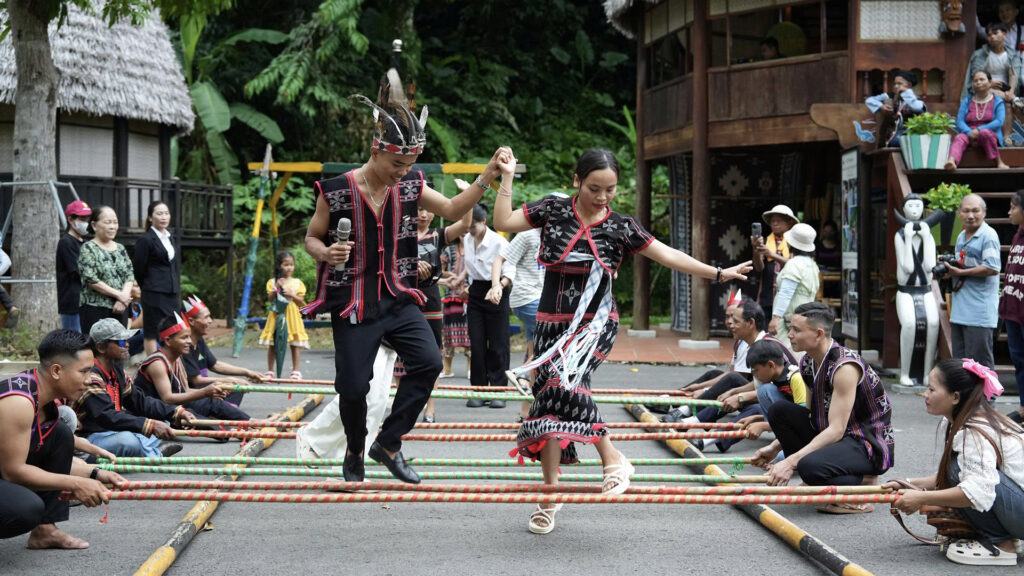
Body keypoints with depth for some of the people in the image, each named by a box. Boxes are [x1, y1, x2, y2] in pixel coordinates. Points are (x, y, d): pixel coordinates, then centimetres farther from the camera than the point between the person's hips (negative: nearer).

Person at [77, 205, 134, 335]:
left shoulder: (120, 249, 15)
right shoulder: (88, 249, -3)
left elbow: (130, 275, 10)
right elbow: (91, 279, -12)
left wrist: (125, 296, -9)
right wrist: (118, 294, -12)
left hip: (120, 308, 6)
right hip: (95, 308, -6)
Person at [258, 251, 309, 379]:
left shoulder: (297, 283, 6)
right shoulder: (272, 282, 5)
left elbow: (301, 302, 2)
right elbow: (270, 299, -3)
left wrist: (291, 294, -13)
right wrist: (277, 289, -16)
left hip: (292, 316, 0)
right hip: (276, 316, 0)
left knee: (295, 344, -1)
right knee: (272, 344, 2)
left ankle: (295, 371, 4)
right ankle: (270, 371, 9)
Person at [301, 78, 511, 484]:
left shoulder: (409, 186, 0)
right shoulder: (336, 191, -11)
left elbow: (452, 210, 4)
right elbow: (312, 238, 1)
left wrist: (488, 174, -8)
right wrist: (326, 253, -22)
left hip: (397, 298, 4)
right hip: (352, 302, -4)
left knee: (428, 362, -14)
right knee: (354, 386, -1)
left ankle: (388, 443, 1)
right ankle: (354, 453, 28)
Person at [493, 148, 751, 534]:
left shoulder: (620, 227, -1)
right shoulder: (553, 211, 0)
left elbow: (668, 256, 3)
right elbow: (503, 222, 0)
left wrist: (718, 274, 2)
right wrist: (507, 178, -5)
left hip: (596, 323, -2)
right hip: (552, 323, 2)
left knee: (564, 381, -29)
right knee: (549, 402, 0)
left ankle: (612, 459, -18)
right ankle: (550, 491, 11)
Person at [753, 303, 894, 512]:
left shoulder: (844, 367, -24)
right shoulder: (808, 363, 3)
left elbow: (836, 430, -28)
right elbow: (813, 416, 14)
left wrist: (791, 461, -33)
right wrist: (775, 447, 6)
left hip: (870, 445, -9)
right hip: (839, 437, 9)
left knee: (810, 467, -35)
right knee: (779, 411, -3)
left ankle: (862, 486, -7)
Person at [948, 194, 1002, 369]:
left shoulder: (988, 236, -10)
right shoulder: (961, 237, 17)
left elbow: (992, 268, -21)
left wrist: (960, 272, -15)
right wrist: (946, 265, 8)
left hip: (979, 314, -9)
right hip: (960, 314, 9)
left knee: (980, 365, -7)